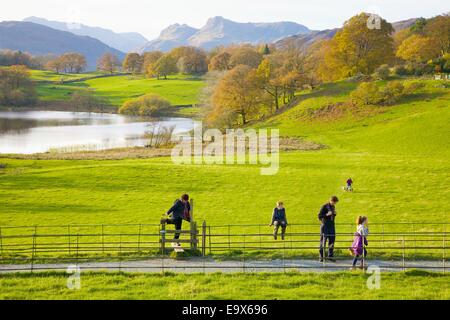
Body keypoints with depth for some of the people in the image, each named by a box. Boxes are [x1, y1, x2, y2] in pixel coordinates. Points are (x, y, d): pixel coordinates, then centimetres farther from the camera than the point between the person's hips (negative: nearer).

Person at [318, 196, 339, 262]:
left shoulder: (333, 207, 11)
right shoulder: (324, 207, -9)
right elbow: (319, 216, -10)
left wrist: (335, 214, 1)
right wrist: (327, 214, -23)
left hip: (331, 226, 6)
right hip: (325, 226, -6)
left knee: (332, 241, 4)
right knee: (323, 241, -2)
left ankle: (330, 256, 11)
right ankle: (321, 257, 4)